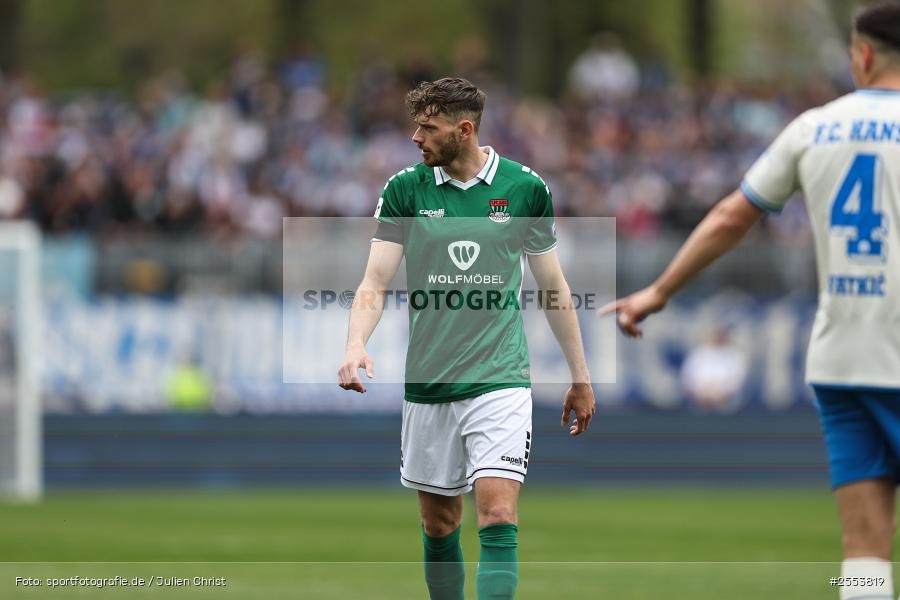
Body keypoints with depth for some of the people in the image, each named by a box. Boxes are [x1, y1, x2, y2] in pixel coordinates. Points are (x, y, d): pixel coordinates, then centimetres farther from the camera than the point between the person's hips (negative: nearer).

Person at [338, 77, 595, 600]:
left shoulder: (526, 188, 1)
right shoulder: (405, 189, 2)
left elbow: (554, 286, 10)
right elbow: (376, 283, -3)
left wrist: (581, 378, 13)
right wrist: (356, 346, -22)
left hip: (500, 379, -2)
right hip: (428, 382, 2)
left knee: (498, 517, -16)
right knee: (439, 523, 9)